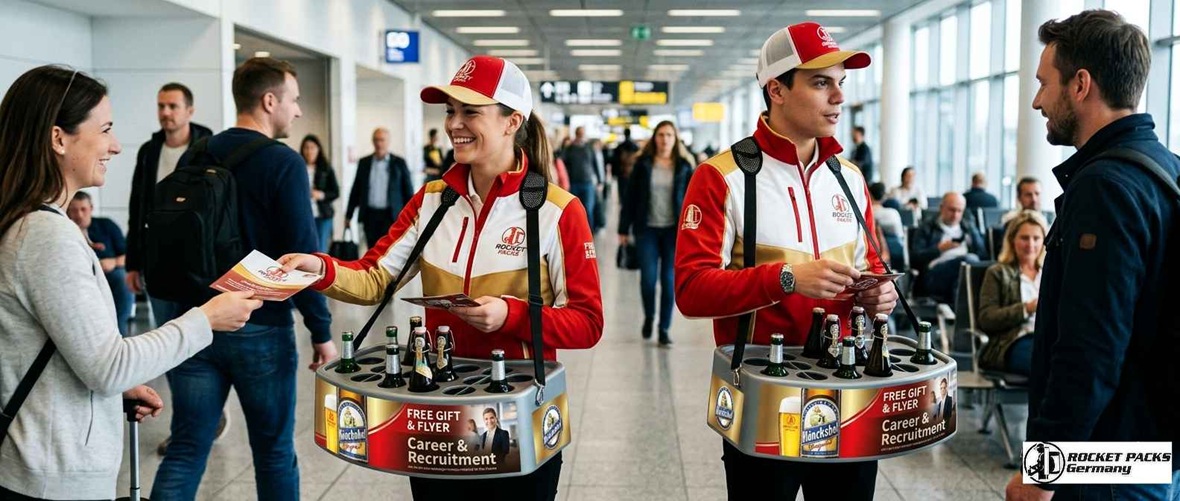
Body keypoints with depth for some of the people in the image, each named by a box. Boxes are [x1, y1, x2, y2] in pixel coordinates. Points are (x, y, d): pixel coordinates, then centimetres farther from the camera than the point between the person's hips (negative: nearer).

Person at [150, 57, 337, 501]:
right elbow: (302, 256, -15)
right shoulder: (284, 163, -11)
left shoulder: (193, 158, 6)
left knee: (185, 451, 9)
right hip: (261, 330, -5)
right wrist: (321, 330, -7)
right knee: (274, 453, 11)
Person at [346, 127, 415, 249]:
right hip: (370, 216, 3)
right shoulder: (364, 163, 9)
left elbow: (408, 191, 2)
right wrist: (349, 215, 10)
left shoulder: (399, 163, 1)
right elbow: (356, 190, 12)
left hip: (391, 216, -3)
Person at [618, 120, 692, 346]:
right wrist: (624, 229, 0)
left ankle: (664, 329, 12)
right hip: (647, 229, 0)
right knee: (647, 277, -1)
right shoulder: (643, 163, 1)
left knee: (669, 280, 1)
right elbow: (630, 197, 3)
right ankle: (648, 317, 27)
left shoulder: (684, 166, 2)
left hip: (673, 230, 0)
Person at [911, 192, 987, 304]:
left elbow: (983, 254, 22)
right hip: (935, 275, -3)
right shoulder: (926, 228, 18)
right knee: (967, 260, -34)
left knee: (971, 259, -34)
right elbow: (915, 258, 6)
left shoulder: (969, 228, 30)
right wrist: (939, 249, -6)